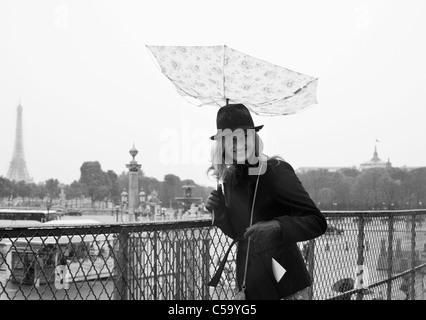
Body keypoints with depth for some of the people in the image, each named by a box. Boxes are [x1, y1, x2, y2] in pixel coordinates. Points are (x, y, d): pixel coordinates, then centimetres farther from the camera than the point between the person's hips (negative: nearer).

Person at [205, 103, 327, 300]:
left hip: (284, 279, -5)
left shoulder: (276, 171, -14)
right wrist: (219, 212, -5)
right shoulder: (229, 179, 3)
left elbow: (317, 222, -19)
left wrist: (277, 227, -34)